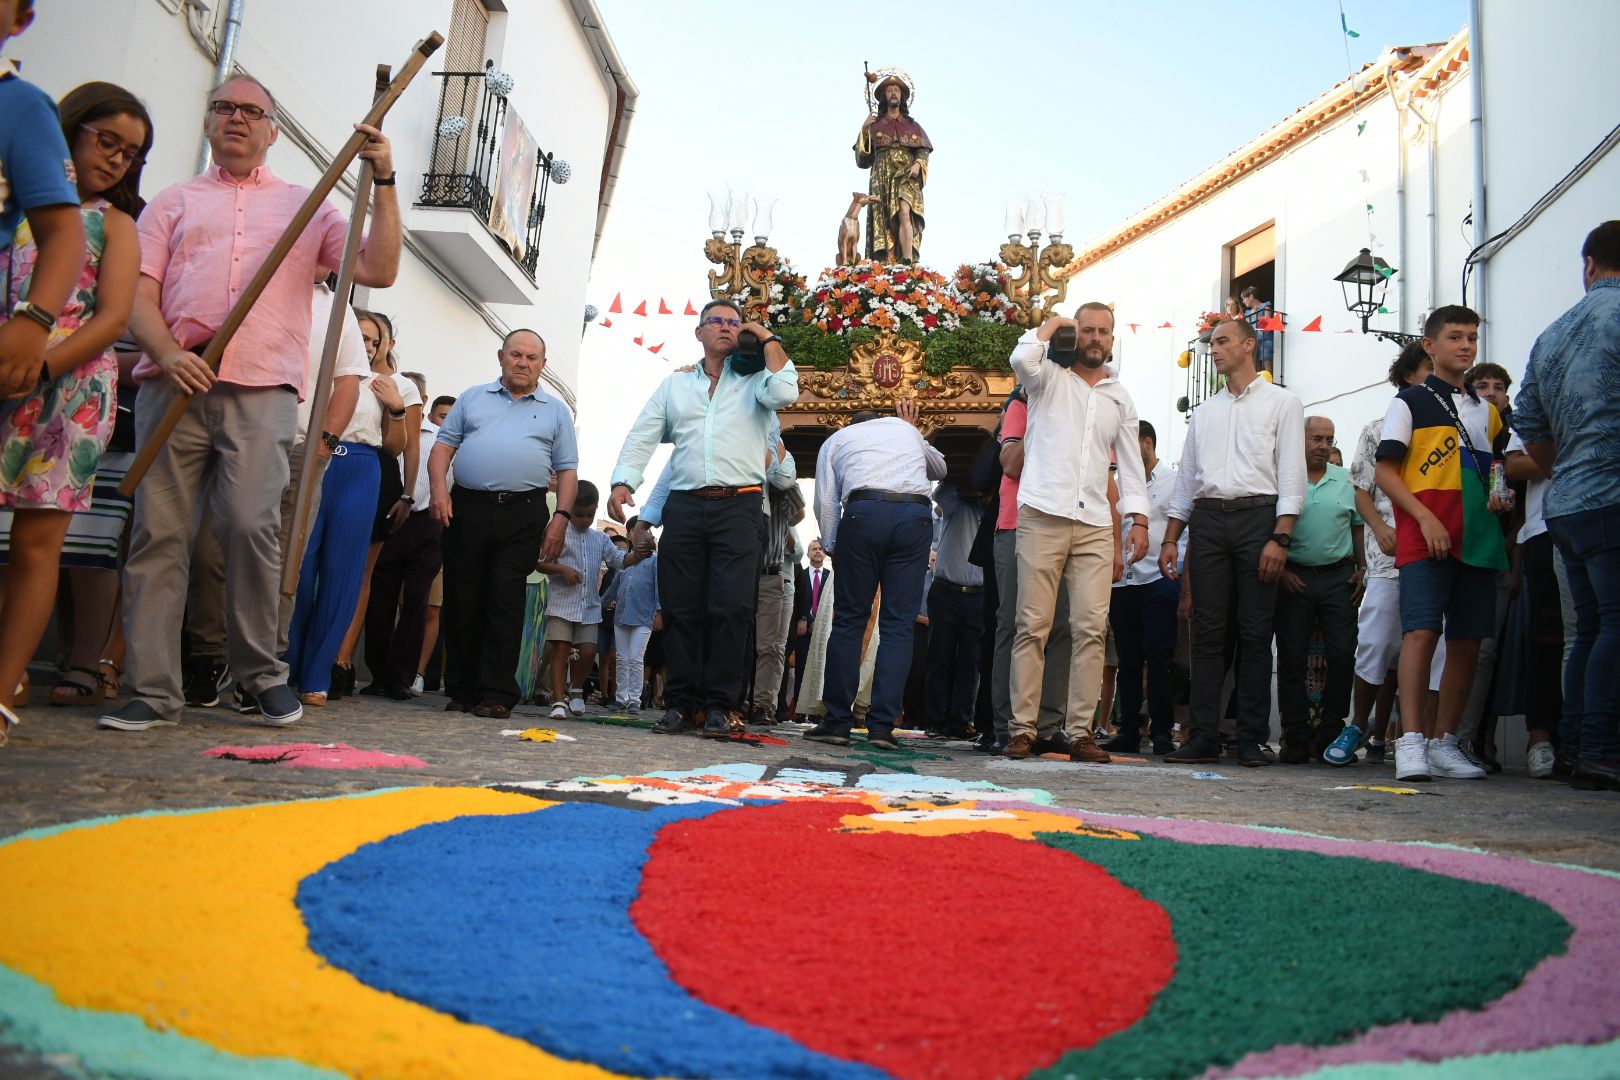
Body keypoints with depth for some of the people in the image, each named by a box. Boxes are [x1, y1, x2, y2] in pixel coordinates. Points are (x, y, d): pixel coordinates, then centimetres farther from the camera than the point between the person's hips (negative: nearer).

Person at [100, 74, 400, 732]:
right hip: (175, 382, 2)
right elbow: (139, 295, 10)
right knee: (158, 532, -4)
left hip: (262, 389, -1)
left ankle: (260, 676, 1)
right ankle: (153, 690, 0)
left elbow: (378, 270, 7)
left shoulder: (304, 206, 21)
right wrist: (168, 353, -10)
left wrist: (383, 183, 0)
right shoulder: (174, 203, 22)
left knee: (251, 526, -14)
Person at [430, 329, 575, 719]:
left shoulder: (555, 411, 15)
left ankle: (497, 694, -5)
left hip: (523, 515, -1)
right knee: (461, 602, 3)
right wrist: (439, 489, -5)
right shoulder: (472, 398, 17)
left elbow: (567, 470, 10)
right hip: (467, 508, 2)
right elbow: (443, 446, 12)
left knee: (505, 604, -7)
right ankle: (461, 690, 13)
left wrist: (561, 518, -2)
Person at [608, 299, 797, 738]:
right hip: (684, 506, 3)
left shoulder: (753, 380, 13)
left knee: (731, 607, -10)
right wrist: (623, 481, -2)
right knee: (681, 608, 1)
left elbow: (784, 392, -10)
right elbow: (642, 437, 14)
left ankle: (721, 705, -3)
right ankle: (682, 702, 9)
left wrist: (768, 339, 2)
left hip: (739, 508, -3)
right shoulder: (674, 385, 20)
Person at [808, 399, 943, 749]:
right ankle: (882, 725, -5)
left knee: (849, 619, 5)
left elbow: (825, 501, 10)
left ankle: (837, 721, 2)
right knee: (898, 624, 2)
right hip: (916, 516, 2)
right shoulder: (905, 429, 31)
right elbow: (940, 468, 48)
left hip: (863, 512, -1)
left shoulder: (837, 439, 24)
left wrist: (832, 547, 15)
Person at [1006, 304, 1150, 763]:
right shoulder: (1049, 377, 9)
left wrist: (1138, 519, 10)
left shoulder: (1120, 397, 21)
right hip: (1043, 518, -4)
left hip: (1096, 526, 4)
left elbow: (1131, 462, 21)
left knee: (1092, 627, -4)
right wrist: (1051, 325, 3)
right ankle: (1022, 729, -3)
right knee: (1033, 625, -6)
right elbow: (1022, 359, -15)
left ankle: (1080, 731, -1)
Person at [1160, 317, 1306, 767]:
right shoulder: (1203, 412, 21)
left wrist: (1279, 539, -13)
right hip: (1207, 520, 4)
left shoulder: (1281, 403, 7)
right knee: (1208, 632, 0)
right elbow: (1186, 478, 20)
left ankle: (1252, 739, 2)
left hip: (1257, 516, -4)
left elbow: (1291, 476, -2)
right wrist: (1169, 539, 11)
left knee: (1255, 633, -3)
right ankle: (1204, 737, 1)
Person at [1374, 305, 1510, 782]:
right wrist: (1426, 518, -14)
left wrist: (1499, 497, 5)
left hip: (1478, 540, 6)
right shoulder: (1409, 402, 5)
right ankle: (1410, 742, -17)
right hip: (1423, 538, -5)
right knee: (1421, 630, -16)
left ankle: (1444, 743, 10)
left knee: (1467, 640, 3)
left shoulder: (1486, 411, 21)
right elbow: (1386, 471, -3)